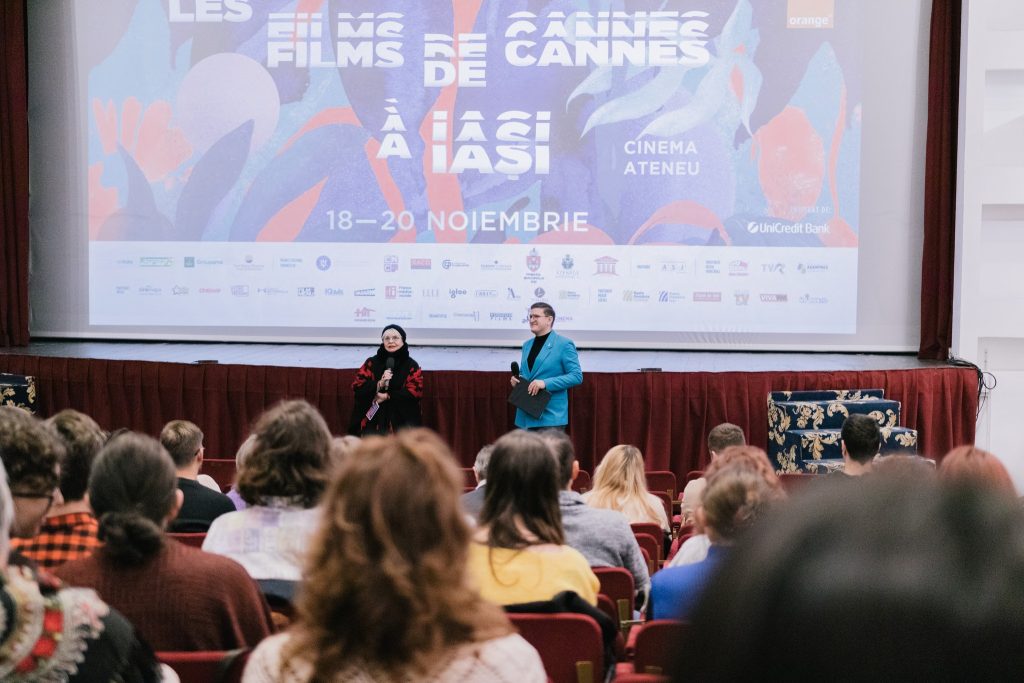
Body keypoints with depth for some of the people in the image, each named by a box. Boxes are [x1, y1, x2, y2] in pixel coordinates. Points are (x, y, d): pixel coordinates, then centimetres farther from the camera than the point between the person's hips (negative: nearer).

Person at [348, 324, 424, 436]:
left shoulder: (411, 366, 6)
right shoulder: (371, 363, 9)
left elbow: (416, 392, -6)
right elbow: (357, 387, 2)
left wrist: (387, 397, -11)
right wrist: (379, 384, -16)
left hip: (401, 422, -1)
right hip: (373, 421, 1)